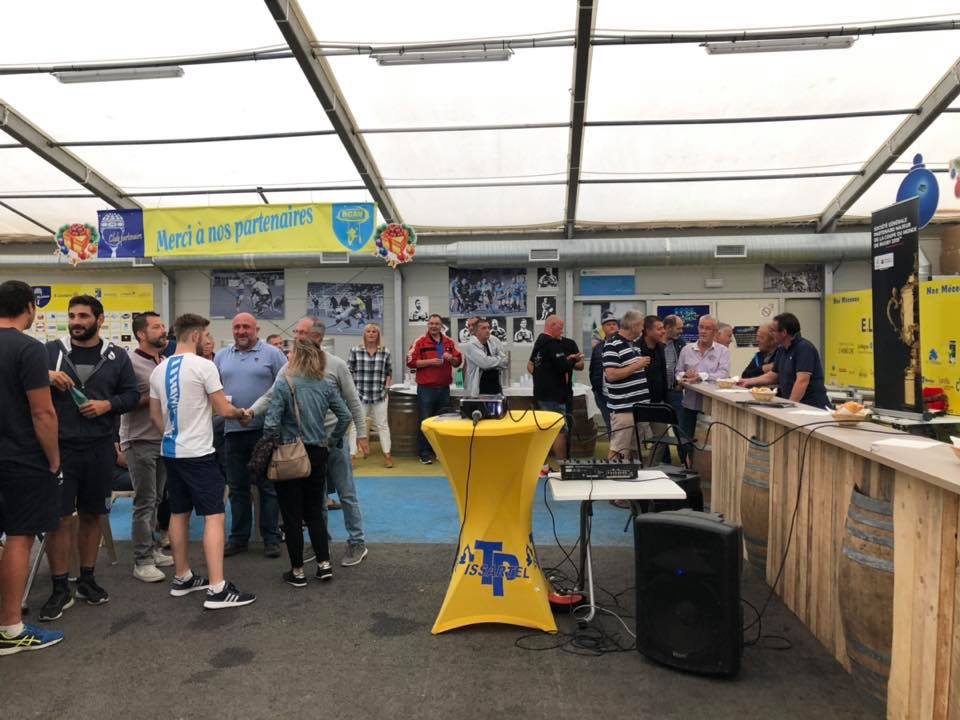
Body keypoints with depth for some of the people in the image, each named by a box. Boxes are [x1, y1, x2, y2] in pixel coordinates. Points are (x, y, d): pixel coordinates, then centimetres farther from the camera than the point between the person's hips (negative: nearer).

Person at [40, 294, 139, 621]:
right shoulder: (51, 350, 2)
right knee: (60, 518, 0)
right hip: (60, 447, -1)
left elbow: (132, 394, 7)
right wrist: (46, 376, -17)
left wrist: (108, 404, -12)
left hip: (100, 448, 2)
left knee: (91, 515, 13)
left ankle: (87, 579, 27)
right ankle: (60, 589, 13)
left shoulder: (117, 356, 5)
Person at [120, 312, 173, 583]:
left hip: (163, 440, 7)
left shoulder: (166, 363, 12)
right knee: (145, 502, -3)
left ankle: (151, 549, 24)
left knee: (155, 500, 13)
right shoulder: (130, 362, -10)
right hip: (140, 442, -6)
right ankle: (142, 561, 6)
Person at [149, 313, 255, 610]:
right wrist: (242, 412, 8)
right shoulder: (204, 366, -14)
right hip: (197, 453, -8)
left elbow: (155, 415, 15)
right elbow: (224, 410, -12)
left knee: (179, 514, 17)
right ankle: (217, 589, -8)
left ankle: (182, 578, 27)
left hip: (170, 451, 8)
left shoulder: (158, 370, 8)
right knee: (214, 516, -6)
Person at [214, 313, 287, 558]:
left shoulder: (272, 354, -1)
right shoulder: (222, 356, 13)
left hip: (265, 429, -4)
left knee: (268, 486, 3)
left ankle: (271, 538, 13)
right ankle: (238, 537, 24)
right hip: (233, 430, 4)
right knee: (237, 487, 13)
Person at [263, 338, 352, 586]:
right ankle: (324, 564, 17)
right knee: (314, 511, 17)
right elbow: (345, 417, 0)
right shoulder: (325, 385, 1)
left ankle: (297, 572, 14)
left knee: (292, 515, 7)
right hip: (318, 454, 5)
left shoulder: (285, 385, -13)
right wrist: (331, 440, 10)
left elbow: (271, 424, -18)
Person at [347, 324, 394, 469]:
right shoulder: (355, 351, -1)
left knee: (382, 425, 8)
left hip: (379, 396, 1)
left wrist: (386, 387, 3)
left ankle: (387, 455, 16)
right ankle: (352, 455, 9)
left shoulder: (385, 353, 3)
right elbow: (348, 372, 2)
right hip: (360, 395, -1)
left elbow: (389, 373, 13)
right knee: (356, 425, 3)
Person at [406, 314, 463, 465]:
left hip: (444, 388, 4)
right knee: (425, 421, -1)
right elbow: (411, 362, -8)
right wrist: (430, 361, -16)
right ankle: (425, 453, 6)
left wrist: (451, 358, -8)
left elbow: (458, 361, 14)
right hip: (426, 388, -4)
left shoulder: (449, 342, 11)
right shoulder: (420, 342, -2)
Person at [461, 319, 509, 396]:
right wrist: (500, 359, -5)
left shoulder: (494, 341, 4)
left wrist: (491, 364, -11)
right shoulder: (470, 345, -12)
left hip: (496, 389, 6)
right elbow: (485, 362, -21)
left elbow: (506, 362, 4)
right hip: (478, 392, -5)